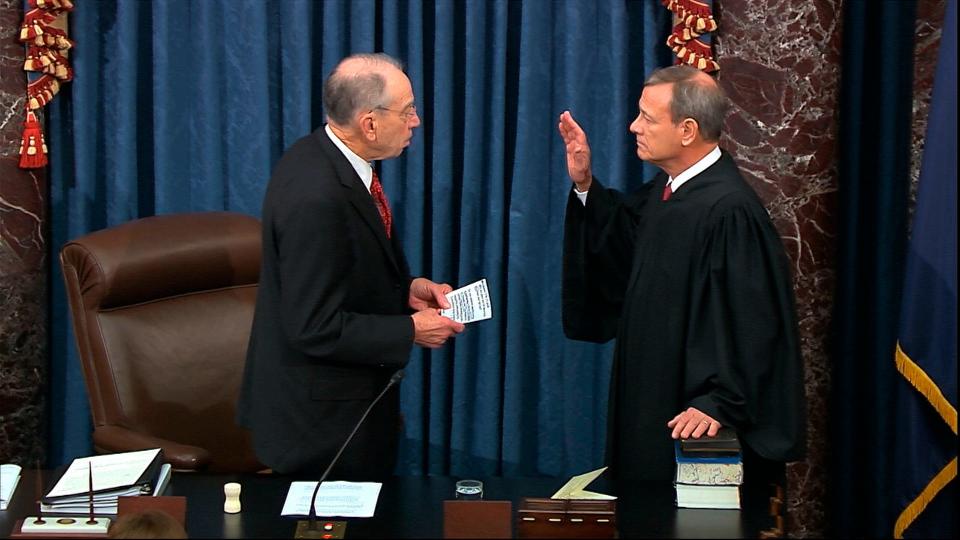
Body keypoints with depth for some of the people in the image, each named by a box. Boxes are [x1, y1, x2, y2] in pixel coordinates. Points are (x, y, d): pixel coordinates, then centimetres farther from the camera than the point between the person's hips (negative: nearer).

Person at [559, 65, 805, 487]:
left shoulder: (729, 211, -24)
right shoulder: (666, 189, 5)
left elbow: (748, 323, -24)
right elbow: (621, 240, 23)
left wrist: (718, 403, -25)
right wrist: (585, 186, 9)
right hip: (651, 403, 9)